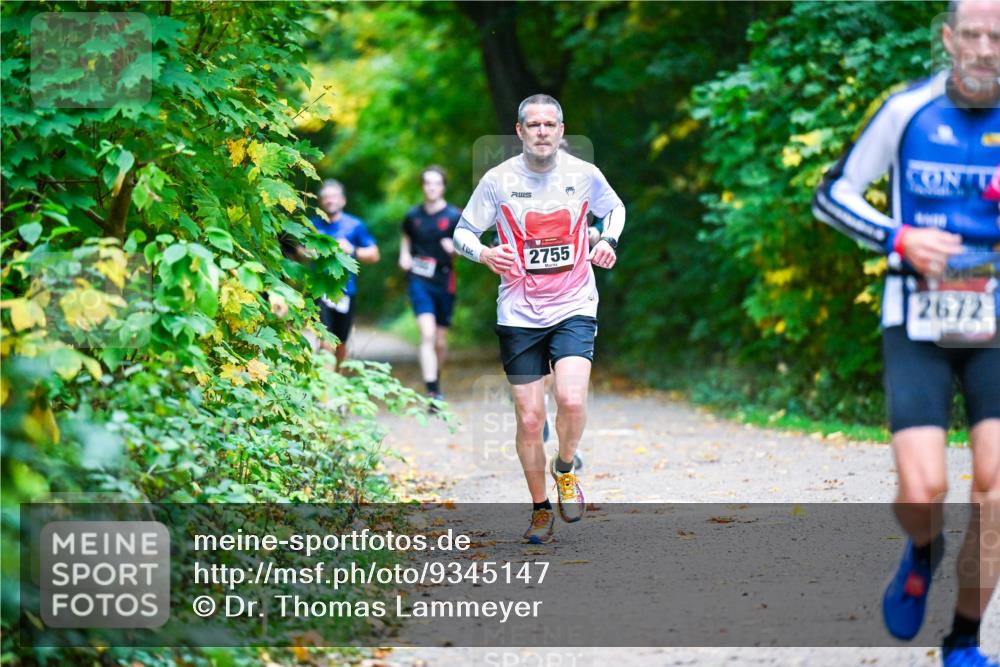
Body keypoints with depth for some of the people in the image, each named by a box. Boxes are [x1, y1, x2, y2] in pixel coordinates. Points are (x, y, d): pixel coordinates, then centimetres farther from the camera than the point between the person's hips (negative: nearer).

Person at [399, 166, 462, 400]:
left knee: (440, 341, 10)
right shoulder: (413, 215, 5)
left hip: (444, 283, 0)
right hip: (419, 281, 0)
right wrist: (404, 253, 7)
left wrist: (456, 247, -19)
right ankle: (432, 392, -22)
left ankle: (436, 381, 35)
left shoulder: (454, 216, -2)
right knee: (427, 334, -17)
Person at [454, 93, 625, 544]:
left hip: (574, 308, 0)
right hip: (519, 315, 0)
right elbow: (463, 231, 6)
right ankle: (540, 510, 21)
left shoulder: (584, 175, -1)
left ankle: (565, 468, 10)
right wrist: (484, 254, -15)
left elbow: (615, 208, 20)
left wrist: (609, 241, 0)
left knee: (571, 400, -22)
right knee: (529, 419, 0)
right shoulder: (498, 181, -4)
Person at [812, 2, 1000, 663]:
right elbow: (833, 194, 3)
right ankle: (924, 553, 24)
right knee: (922, 492, -13)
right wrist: (901, 239, -13)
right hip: (917, 325, -1)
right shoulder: (908, 110, -5)